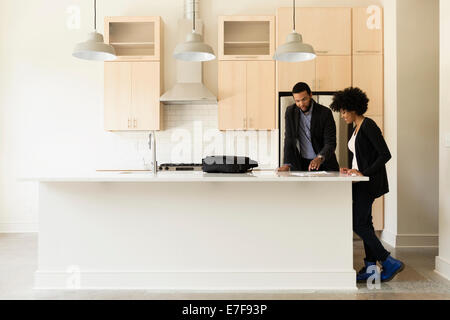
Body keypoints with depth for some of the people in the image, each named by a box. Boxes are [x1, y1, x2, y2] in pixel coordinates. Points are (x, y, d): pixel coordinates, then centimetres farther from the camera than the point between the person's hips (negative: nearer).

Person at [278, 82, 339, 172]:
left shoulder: (325, 113, -10)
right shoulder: (290, 112, -1)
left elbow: (330, 143, -14)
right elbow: (289, 140, -3)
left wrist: (320, 158, -34)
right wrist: (287, 164, -17)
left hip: (324, 164, -1)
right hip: (300, 164, 2)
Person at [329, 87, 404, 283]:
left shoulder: (369, 126, -14)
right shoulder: (356, 128, 15)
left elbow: (385, 154, -20)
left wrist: (364, 173, -21)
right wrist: (352, 170, 9)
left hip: (370, 183, -10)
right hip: (362, 181, 10)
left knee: (359, 225, -9)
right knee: (364, 224, 10)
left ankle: (390, 263, 2)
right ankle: (370, 268, 16)